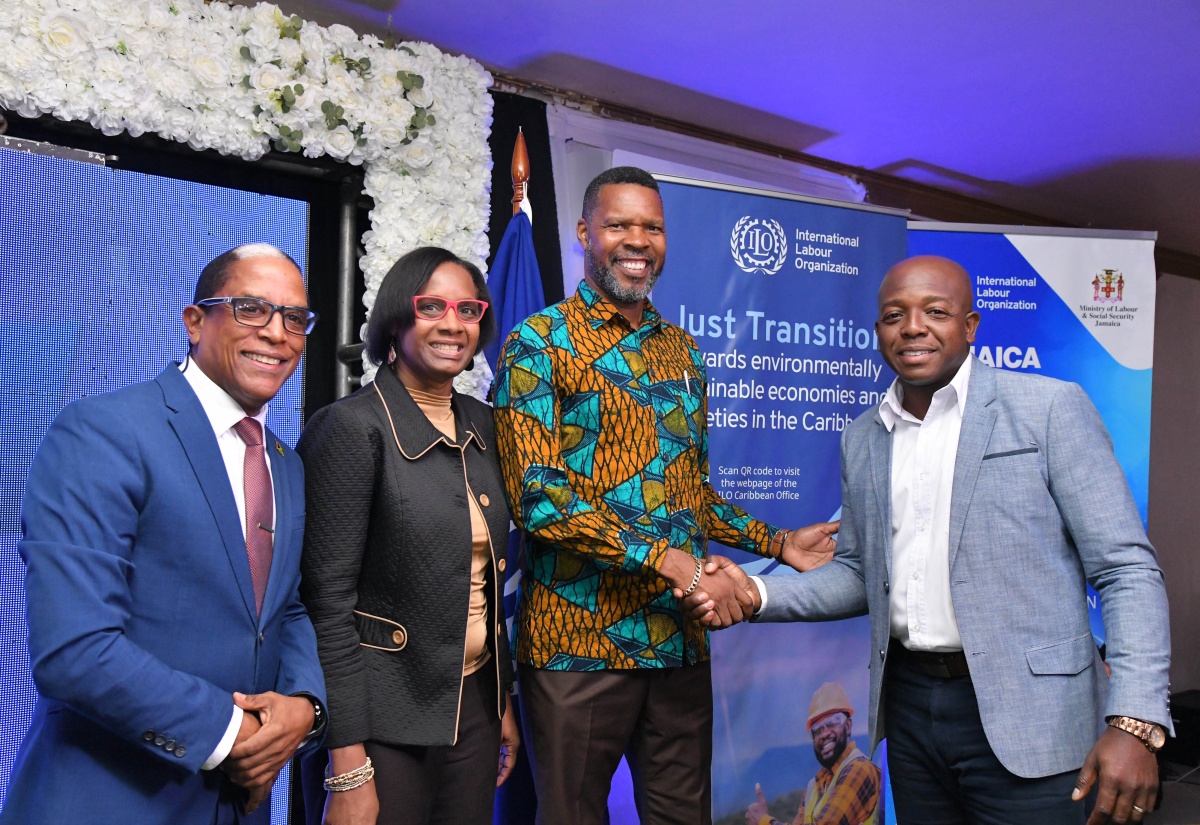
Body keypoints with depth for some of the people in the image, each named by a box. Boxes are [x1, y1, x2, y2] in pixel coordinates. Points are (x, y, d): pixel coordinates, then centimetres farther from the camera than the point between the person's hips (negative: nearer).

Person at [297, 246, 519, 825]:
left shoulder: (480, 424, 5)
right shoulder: (355, 426, -14)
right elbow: (328, 601, -16)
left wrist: (503, 701, 14)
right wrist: (347, 771, -17)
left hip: (474, 704, 6)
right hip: (386, 718, -6)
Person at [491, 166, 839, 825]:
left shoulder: (681, 350, 13)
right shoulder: (539, 342, -5)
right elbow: (537, 496, -16)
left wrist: (778, 543, 9)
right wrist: (672, 561, -21)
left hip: (681, 640, 6)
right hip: (577, 641, -5)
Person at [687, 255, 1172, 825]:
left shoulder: (1050, 408, -6)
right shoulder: (861, 439, 8)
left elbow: (1126, 569, -9)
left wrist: (1135, 721, -19)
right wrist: (759, 595, -2)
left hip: (1023, 714, -4)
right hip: (908, 703, 5)